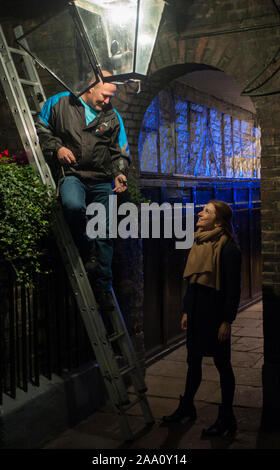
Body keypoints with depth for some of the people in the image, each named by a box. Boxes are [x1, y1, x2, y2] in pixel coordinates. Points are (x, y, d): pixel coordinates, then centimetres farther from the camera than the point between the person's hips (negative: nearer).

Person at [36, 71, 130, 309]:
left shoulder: (113, 117, 13)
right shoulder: (60, 103, 4)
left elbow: (120, 152, 15)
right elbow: (41, 128, 11)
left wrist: (120, 173, -3)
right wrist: (57, 147, -5)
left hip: (103, 181, 3)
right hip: (72, 174, -3)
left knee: (105, 232, 1)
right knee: (73, 205, -37)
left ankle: (103, 288, 12)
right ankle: (88, 252, -9)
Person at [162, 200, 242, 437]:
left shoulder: (228, 248, -15)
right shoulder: (199, 243, 10)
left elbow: (234, 288, -16)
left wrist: (227, 320, -17)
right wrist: (186, 310, 15)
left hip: (216, 314, -8)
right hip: (196, 312, 8)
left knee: (222, 364, 5)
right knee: (193, 361, 18)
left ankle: (227, 418, 18)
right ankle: (187, 407, 34)